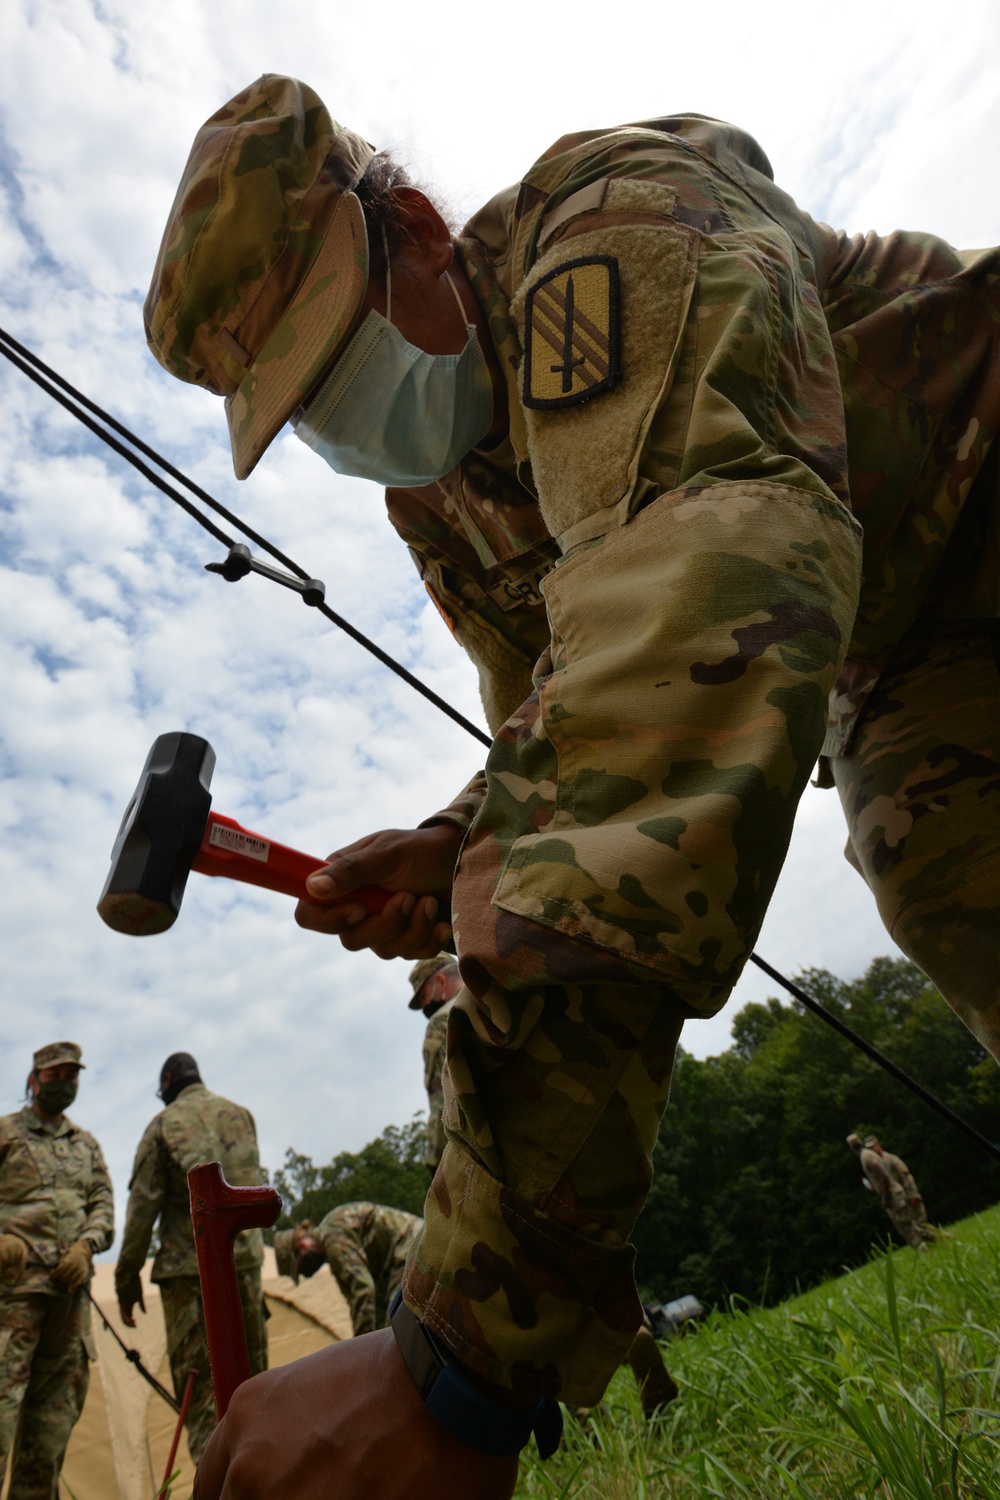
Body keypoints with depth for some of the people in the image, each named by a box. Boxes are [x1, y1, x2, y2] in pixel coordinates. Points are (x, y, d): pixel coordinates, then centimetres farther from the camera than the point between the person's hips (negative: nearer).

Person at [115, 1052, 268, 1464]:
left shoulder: (165, 1124, -5)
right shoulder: (242, 1115, 9)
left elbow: (143, 1204, -5)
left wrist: (128, 1277, 2)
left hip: (189, 1265, -4)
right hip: (245, 1260, 4)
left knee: (200, 1384, 3)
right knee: (249, 1377, 14)